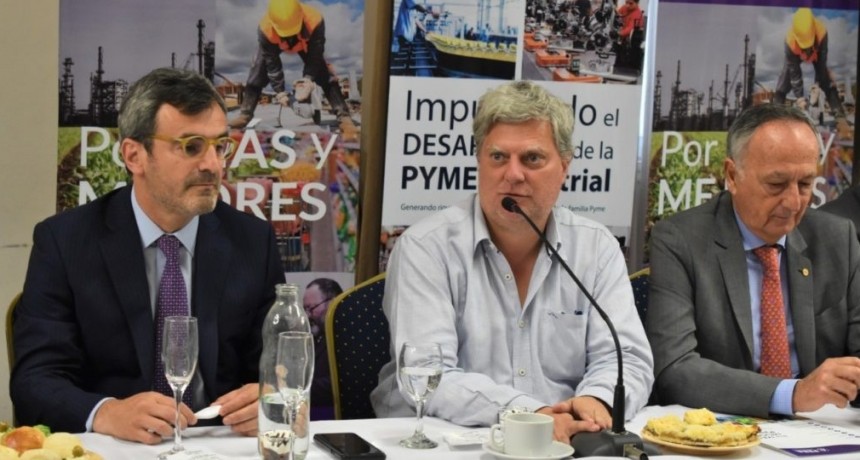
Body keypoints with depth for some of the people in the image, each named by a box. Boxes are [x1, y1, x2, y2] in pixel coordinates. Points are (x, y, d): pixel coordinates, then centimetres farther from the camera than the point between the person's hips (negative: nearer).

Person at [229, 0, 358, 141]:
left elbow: (316, 55, -31)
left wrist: (308, 78, -39)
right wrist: (280, 91, -27)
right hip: (274, 44, 1)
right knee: (257, 75, -5)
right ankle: (245, 114, 10)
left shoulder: (315, 21, -46)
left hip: (306, 43, 0)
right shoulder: (265, 29, -43)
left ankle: (344, 117, -14)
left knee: (326, 76, -13)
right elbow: (272, 63, -30)